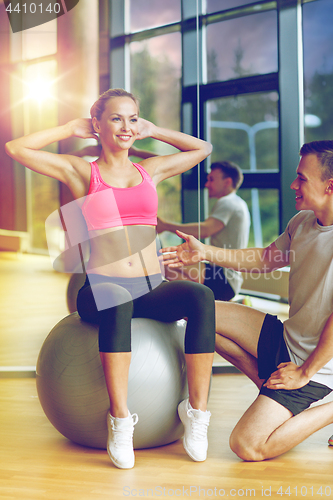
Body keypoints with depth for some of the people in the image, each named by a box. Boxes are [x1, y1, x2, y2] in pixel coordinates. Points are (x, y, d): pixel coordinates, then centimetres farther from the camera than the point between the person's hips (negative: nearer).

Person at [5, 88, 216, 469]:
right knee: (117, 301, -39)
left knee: (201, 297, -29)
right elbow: (15, 148, 2)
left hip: (152, 290, 3)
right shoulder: (80, 172, 10)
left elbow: (203, 148, 34)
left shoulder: (151, 170, 19)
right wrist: (72, 129, 11)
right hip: (101, 288, -3)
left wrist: (152, 131, 26)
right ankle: (120, 421, -32)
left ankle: (197, 411, -23)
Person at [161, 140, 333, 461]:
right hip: (285, 336, 8)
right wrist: (206, 253, 10)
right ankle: (272, 388, 9)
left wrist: (305, 373, -19)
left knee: (247, 446, -17)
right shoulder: (302, 222, 1)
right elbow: (266, 258, 17)